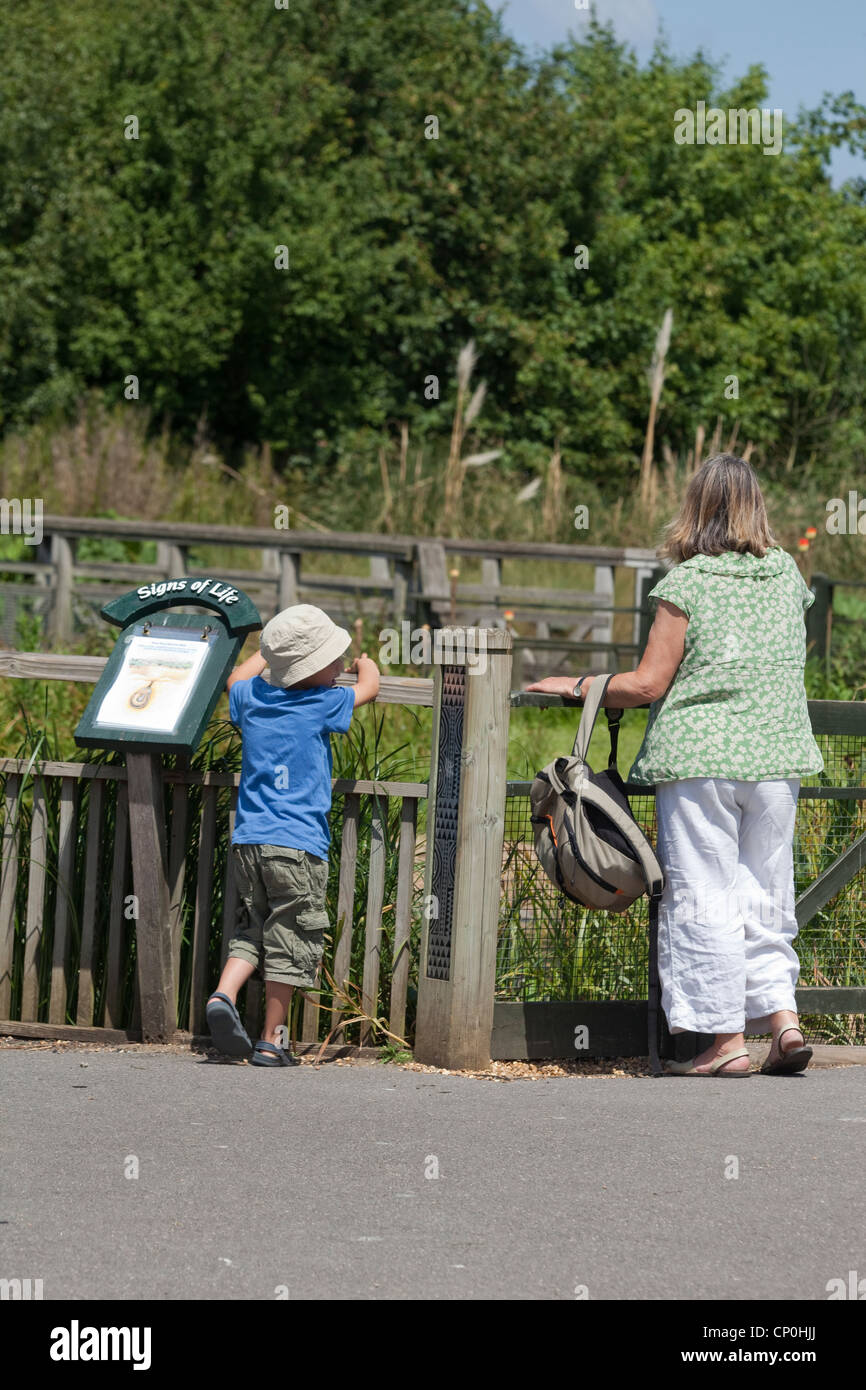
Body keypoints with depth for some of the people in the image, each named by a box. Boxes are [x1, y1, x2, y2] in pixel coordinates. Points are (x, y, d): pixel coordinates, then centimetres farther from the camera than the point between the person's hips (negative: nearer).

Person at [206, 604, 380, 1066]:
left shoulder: (252, 697, 7)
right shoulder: (322, 705, -6)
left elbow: (236, 678, 33)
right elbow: (369, 686, 13)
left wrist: (268, 651, 46)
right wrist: (365, 664, 35)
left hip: (248, 840, 5)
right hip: (298, 844, -5)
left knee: (252, 931, 17)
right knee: (290, 944, 2)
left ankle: (223, 995, -6)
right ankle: (271, 1042, 4)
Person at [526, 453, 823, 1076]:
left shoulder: (686, 585, -8)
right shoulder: (788, 576, 7)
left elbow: (647, 685, -8)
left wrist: (579, 687, 5)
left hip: (700, 758, -5)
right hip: (776, 758, 5)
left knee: (704, 897, 1)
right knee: (763, 894, 13)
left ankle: (727, 1040, 0)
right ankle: (783, 1015, 2)